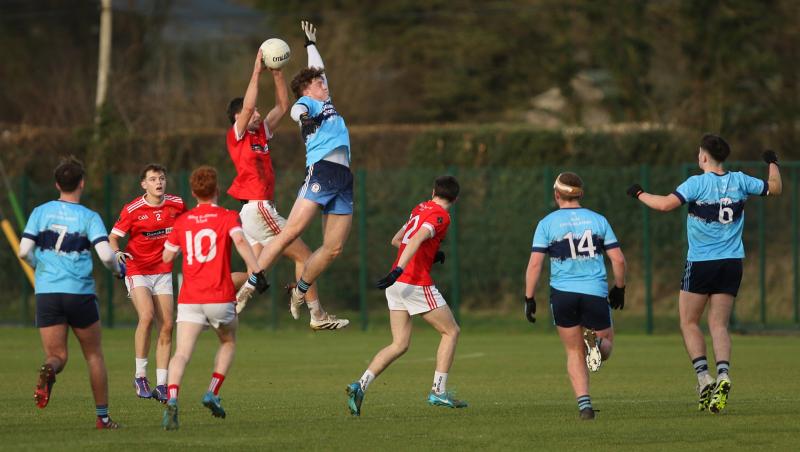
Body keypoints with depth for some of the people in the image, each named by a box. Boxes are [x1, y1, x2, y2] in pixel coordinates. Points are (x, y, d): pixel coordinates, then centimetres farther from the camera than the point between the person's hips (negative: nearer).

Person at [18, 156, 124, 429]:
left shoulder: (40, 212, 3)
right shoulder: (88, 217, -4)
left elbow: (24, 251, -2)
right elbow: (105, 255, -14)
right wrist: (118, 270, 7)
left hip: (46, 293, 2)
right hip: (80, 293, -1)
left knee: (57, 356, 6)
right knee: (94, 355, 15)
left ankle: (48, 371, -32)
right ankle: (103, 417, 16)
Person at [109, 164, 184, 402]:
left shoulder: (176, 204, 0)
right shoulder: (132, 210, -12)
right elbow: (113, 237, -7)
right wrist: (117, 252, -26)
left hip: (163, 272, 4)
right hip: (137, 271, -4)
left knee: (167, 326, -2)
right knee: (147, 315, -25)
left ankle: (161, 385, 5)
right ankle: (140, 376, -14)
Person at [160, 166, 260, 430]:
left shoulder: (182, 221, 11)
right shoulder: (228, 217, 1)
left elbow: (166, 256, 19)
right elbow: (240, 240, -19)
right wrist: (254, 270, -26)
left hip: (189, 299, 1)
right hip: (220, 298, -1)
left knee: (182, 354, -9)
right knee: (228, 343, 25)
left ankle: (172, 400, -34)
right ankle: (213, 394, 11)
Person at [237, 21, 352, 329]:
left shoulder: (325, 103, 30)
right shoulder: (307, 102, 7)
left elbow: (317, 70, 47)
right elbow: (296, 109, -18)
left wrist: (311, 43, 56)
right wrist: (303, 117, -39)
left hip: (343, 177, 8)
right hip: (322, 170, -8)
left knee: (333, 248, -1)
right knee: (291, 232, -19)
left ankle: (299, 293, 14)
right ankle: (246, 290, -21)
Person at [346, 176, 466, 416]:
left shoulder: (420, 209, 17)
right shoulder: (440, 216, -8)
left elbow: (396, 240, 26)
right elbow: (416, 240, -24)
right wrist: (398, 271, -33)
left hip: (396, 286, 8)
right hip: (416, 283, -8)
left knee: (399, 345, 7)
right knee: (451, 331, 7)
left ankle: (361, 385, -9)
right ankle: (438, 391, 1)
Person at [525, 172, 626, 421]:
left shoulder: (547, 223, 2)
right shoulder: (598, 220, 7)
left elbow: (534, 264, -6)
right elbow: (618, 260, 4)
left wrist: (529, 298, 0)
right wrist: (619, 289, 19)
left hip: (563, 294, 0)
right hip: (596, 293, 0)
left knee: (575, 353, 13)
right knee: (606, 346, 16)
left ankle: (584, 404, -3)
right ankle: (595, 342, -21)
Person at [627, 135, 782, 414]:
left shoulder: (697, 183, -11)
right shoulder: (739, 181, 3)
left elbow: (666, 204, -21)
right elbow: (774, 189, 15)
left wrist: (639, 194, -5)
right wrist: (773, 164, 33)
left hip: (700, 263, -4)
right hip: (732, 263, 4)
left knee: (689, 322, 8)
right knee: (719, 325, 6)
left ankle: (703, 377, -7)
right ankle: (723, 375, -14)